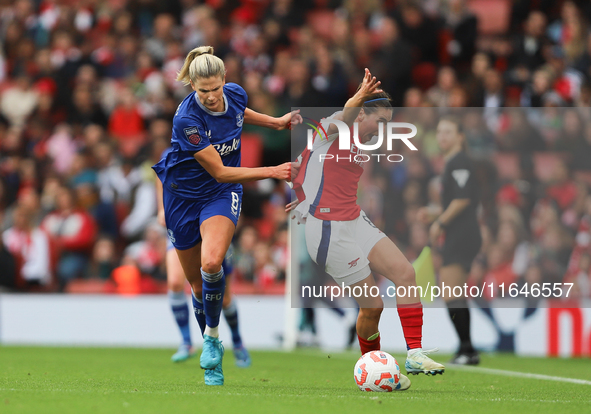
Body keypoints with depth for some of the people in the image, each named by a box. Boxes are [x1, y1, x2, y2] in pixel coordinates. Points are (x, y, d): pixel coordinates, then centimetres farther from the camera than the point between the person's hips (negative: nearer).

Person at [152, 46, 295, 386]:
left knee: (211, 263, -27)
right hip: (184, 193, -2)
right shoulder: (186, 120, -27)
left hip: (223, 194, 2)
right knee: (197, 283, 7)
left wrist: (275, 122, 12)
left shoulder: (236, 94, -12)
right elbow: (219, 172, -24)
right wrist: (272, 172, -26)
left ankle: (212, 339, -10)